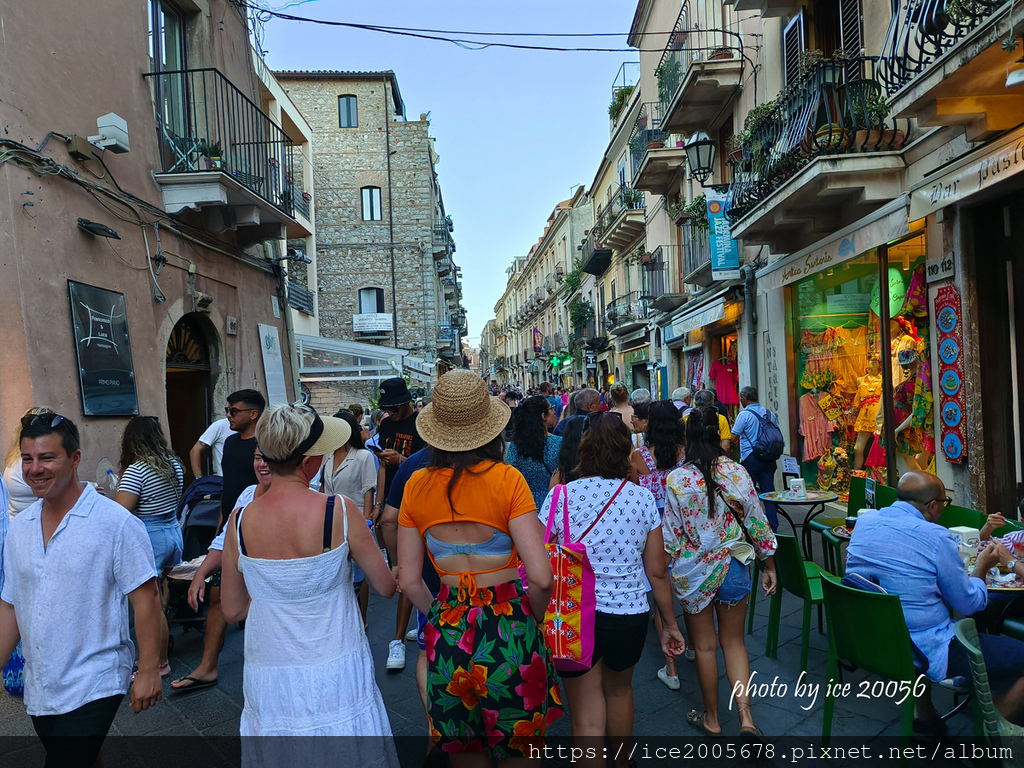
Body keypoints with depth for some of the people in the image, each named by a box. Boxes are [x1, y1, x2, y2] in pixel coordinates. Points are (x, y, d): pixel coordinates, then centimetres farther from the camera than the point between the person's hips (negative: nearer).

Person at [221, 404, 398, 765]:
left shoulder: (239, 521, -10)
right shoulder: (339, 511, -19)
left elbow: (232, 611, 3)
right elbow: (387, 586, -7)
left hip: (270, 683, 3)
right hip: (335, 679, -3)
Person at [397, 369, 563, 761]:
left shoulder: (417, 486, -3)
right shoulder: (507, 480, -14)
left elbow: (409, 580, 2)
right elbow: (541, 577, -17)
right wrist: (533, 620, 2)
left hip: (446, 634, 3)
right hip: (508, 624, -3)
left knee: (463, 753, 23)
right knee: (518, 750, 17)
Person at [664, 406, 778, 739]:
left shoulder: (676, 480, -15)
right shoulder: (736, 472, -9)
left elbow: (670, 534, -10)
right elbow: (757, 522, -2)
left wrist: (662, 572, 4)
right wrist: (769, 566, 10)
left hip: (694, 571, -2)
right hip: (734, 567, 2)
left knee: (704, 646, 14)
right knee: (733, 642, 19)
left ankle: (711, 718, 29)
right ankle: (745, 715, 9)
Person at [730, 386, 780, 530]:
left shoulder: (744, 415, -10)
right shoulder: (769, 413, 8)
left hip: (750, 458, -5)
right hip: (768, 459, 5)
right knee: (768, 492, 8)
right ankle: (772, 527, 9)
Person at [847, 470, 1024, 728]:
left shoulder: (864, 522, 1)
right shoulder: (936, 537, -16)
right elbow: (969, 604, -5)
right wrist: (982, 567, 13)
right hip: (923, 654, -7)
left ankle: (925, 718, 36)